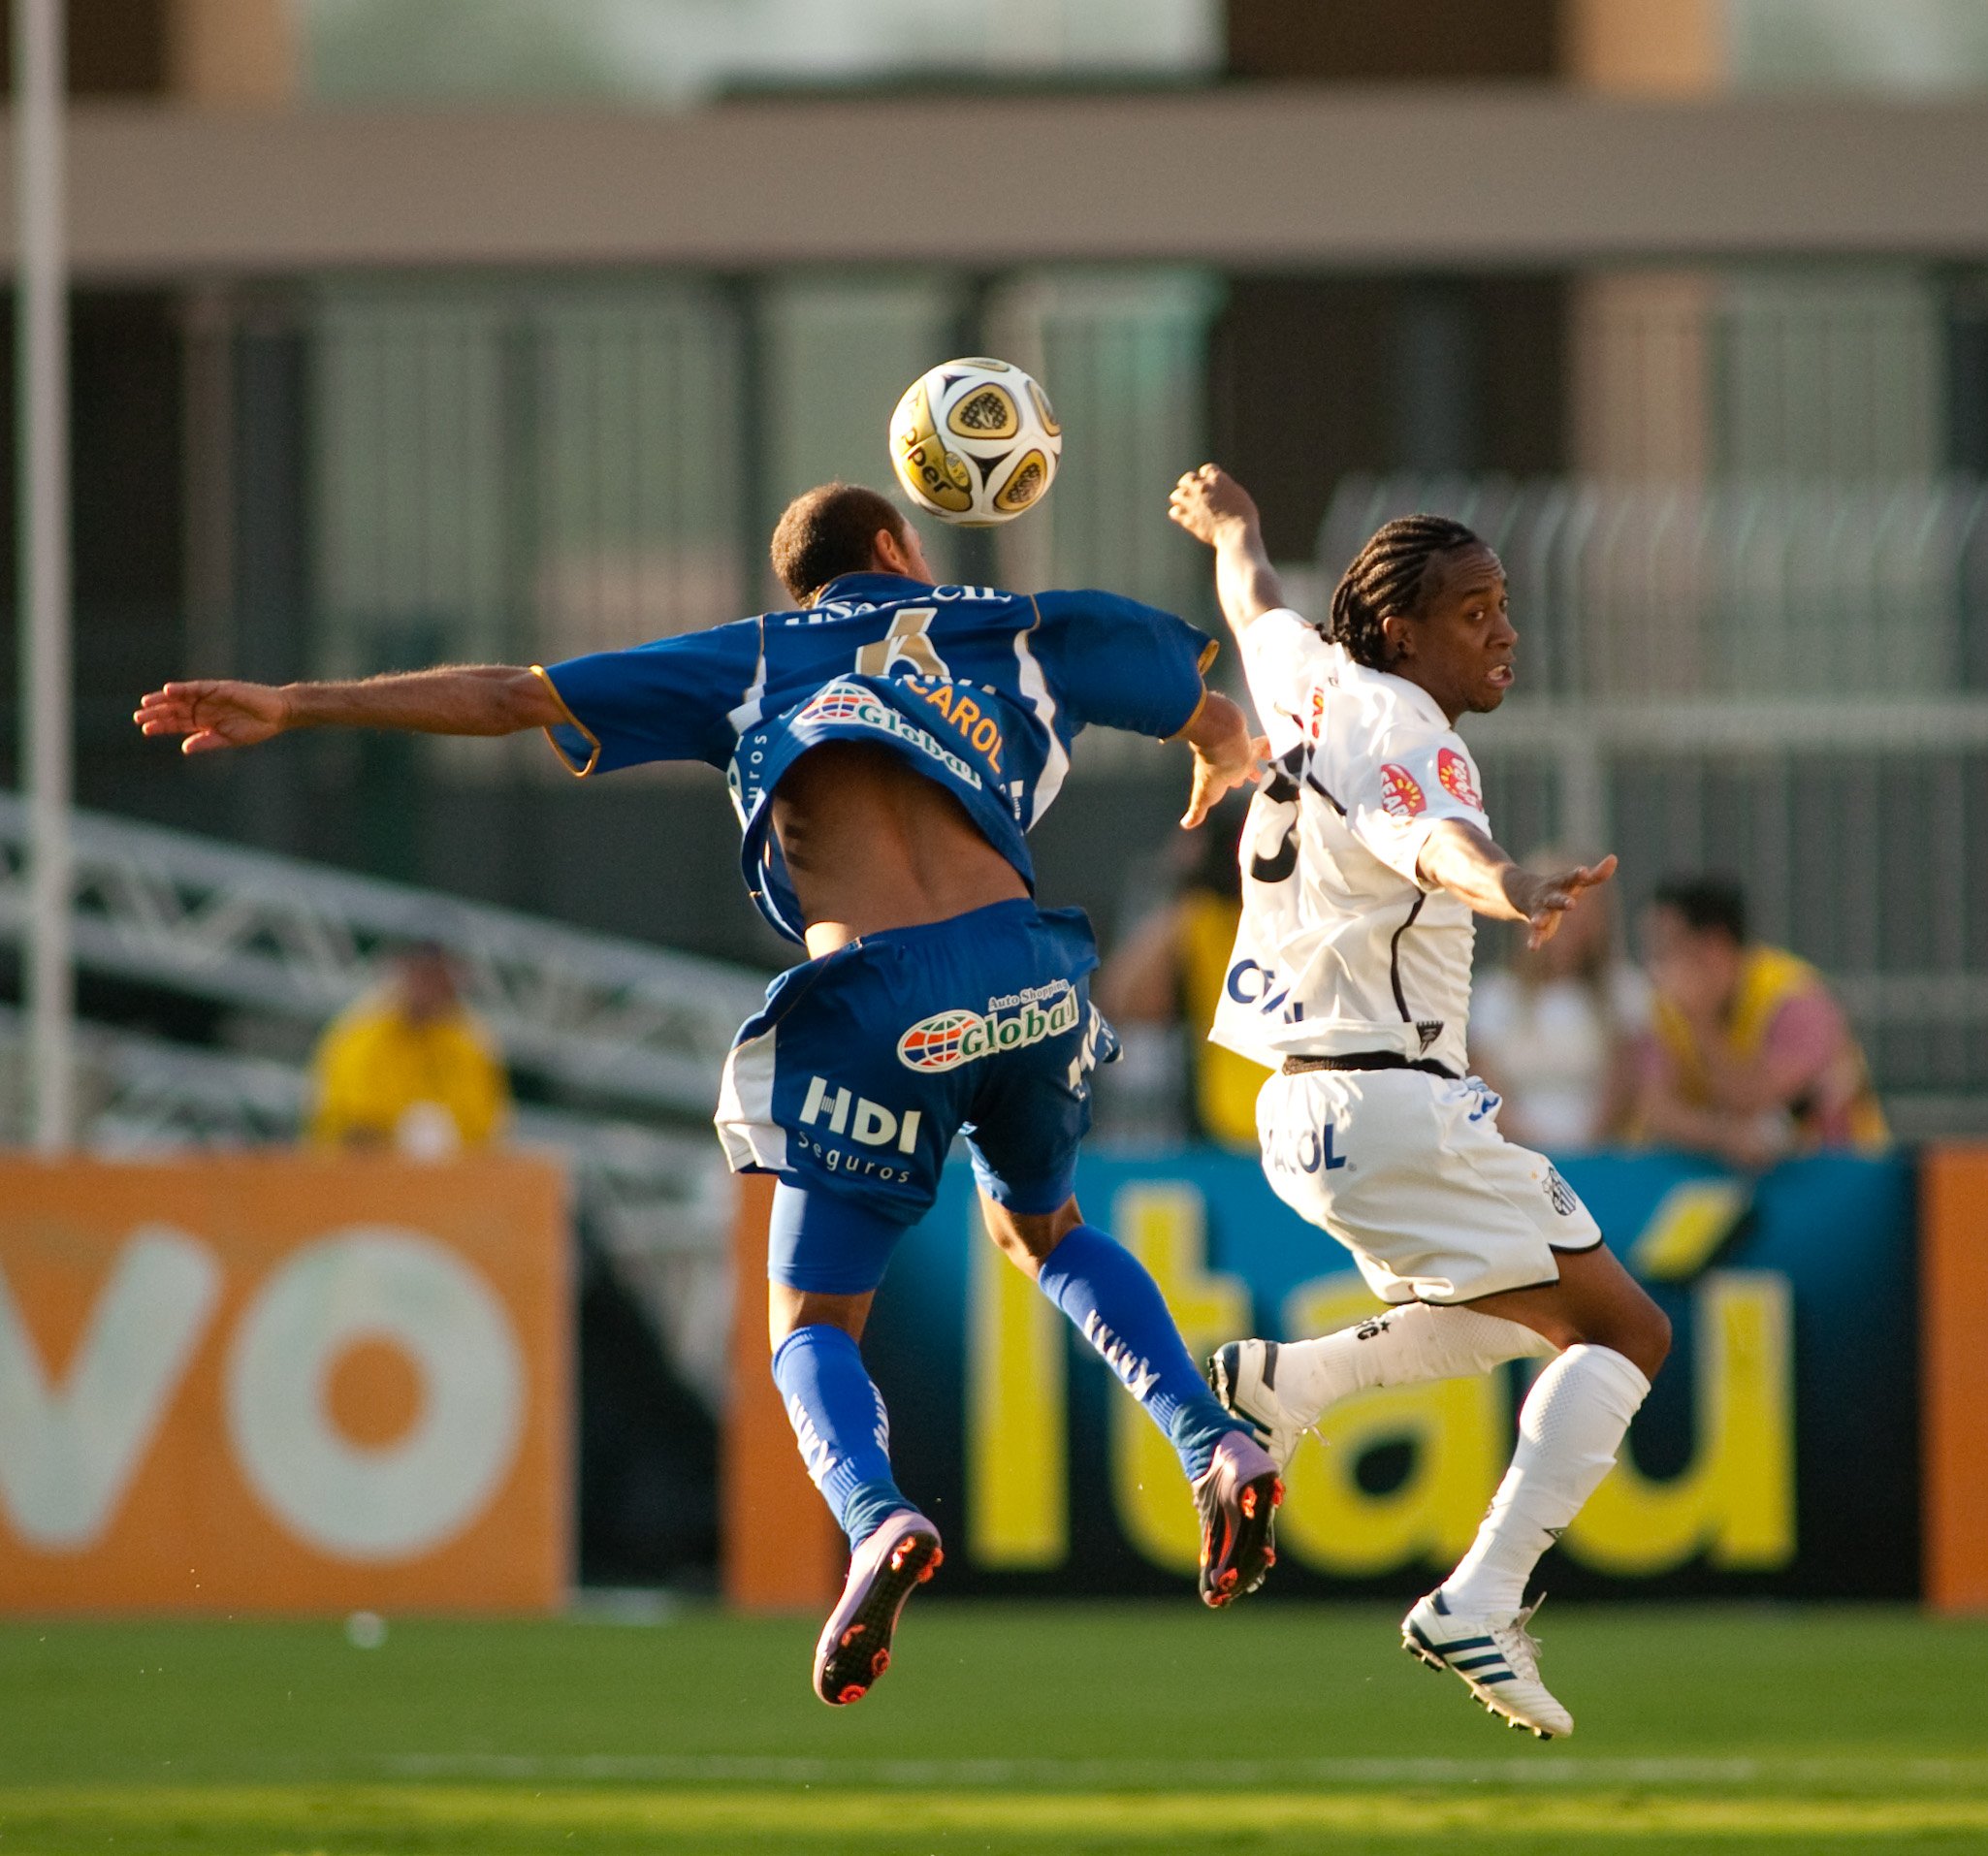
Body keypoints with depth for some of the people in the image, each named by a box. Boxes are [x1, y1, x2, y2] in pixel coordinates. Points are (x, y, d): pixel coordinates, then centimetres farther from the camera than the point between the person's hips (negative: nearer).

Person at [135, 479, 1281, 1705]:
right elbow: (1230, 733, 33)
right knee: (1040, 1230, 31)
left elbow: (517, 697, 15)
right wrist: (1227, 766, 58)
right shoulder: (1019, 633, 22)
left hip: (875, 1002, -2)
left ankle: (875, 1514, -24)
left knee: (814, 1325, 8)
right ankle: (1214, 1444, 11)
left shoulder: (756, 662, 19)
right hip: (1024, 976, 2)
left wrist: (296, 707, 20)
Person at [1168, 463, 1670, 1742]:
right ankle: (1481, 1604, -21)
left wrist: (1234, 527, 57)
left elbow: (1258, 608, 34)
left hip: (1302, 1108, 10)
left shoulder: (1311, 679, 10)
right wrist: (1510, 891, -62)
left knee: (1517, 1318, 28)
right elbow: (1436, 842, -40)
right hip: (1392, 1101, -10)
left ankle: (1276, 1385, 20)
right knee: (1622, 1331, -9)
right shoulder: (1404, 736, -16)